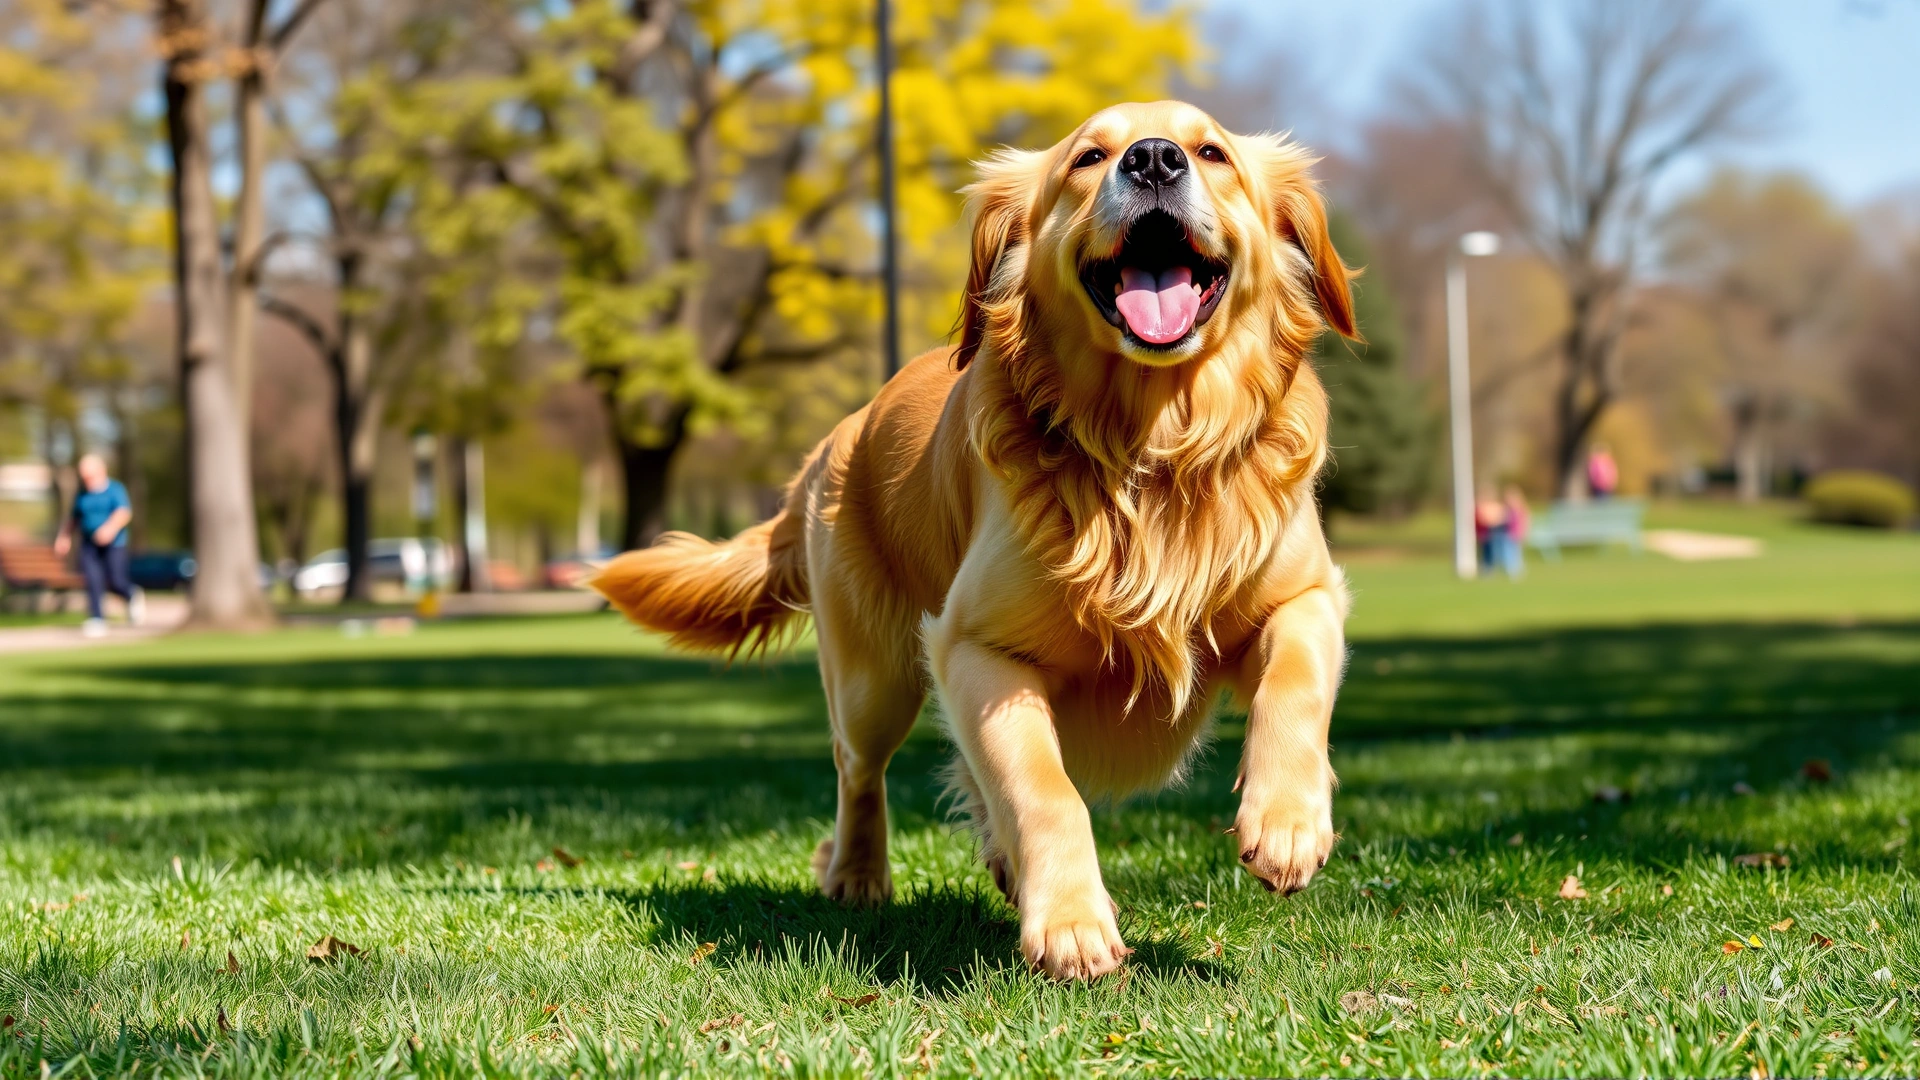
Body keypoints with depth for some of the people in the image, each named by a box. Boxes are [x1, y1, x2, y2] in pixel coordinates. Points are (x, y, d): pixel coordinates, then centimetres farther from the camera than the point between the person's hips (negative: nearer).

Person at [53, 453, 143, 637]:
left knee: (115, 582, -6)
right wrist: (65, 536, 12)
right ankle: (97, 620, -9)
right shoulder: (81, 494, 9)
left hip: (114, 544, -4)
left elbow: (124, 512, -21)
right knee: (93, 581, -11)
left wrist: (111, 527, -39)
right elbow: (74, 517, 23)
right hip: (89, 545, 4)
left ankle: (132, 597, 28)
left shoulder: (116, 490, -7)